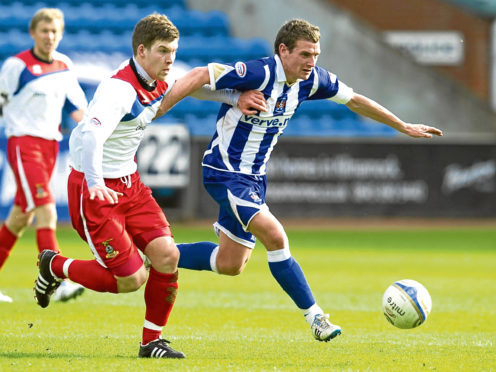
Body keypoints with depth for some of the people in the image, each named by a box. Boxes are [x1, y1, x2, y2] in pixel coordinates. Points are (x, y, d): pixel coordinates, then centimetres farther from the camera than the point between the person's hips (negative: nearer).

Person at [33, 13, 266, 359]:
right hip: (95, 188, -8)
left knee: (167, 255, -7)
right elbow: (90, 134, -41)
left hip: (129, 183, 8)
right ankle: (55, 266, 16)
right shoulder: (120, 88, -25)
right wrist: (95, 184, -55)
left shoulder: (159, 83, 2)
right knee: (132, 278, -9)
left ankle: (152, 341, 9)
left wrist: (236, 98, 9)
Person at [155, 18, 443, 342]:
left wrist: (405, 127, 17)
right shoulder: (259, 73, -26)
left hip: (255, 176, 8)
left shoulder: (312, 80, -3)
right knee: (275, 237, -22)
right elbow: (198, 77, -28)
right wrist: (154, 113, -34)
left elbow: (354, 100, 11)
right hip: (225, 172, -8)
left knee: (230, 265, 12)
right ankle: (316, 317, -14)